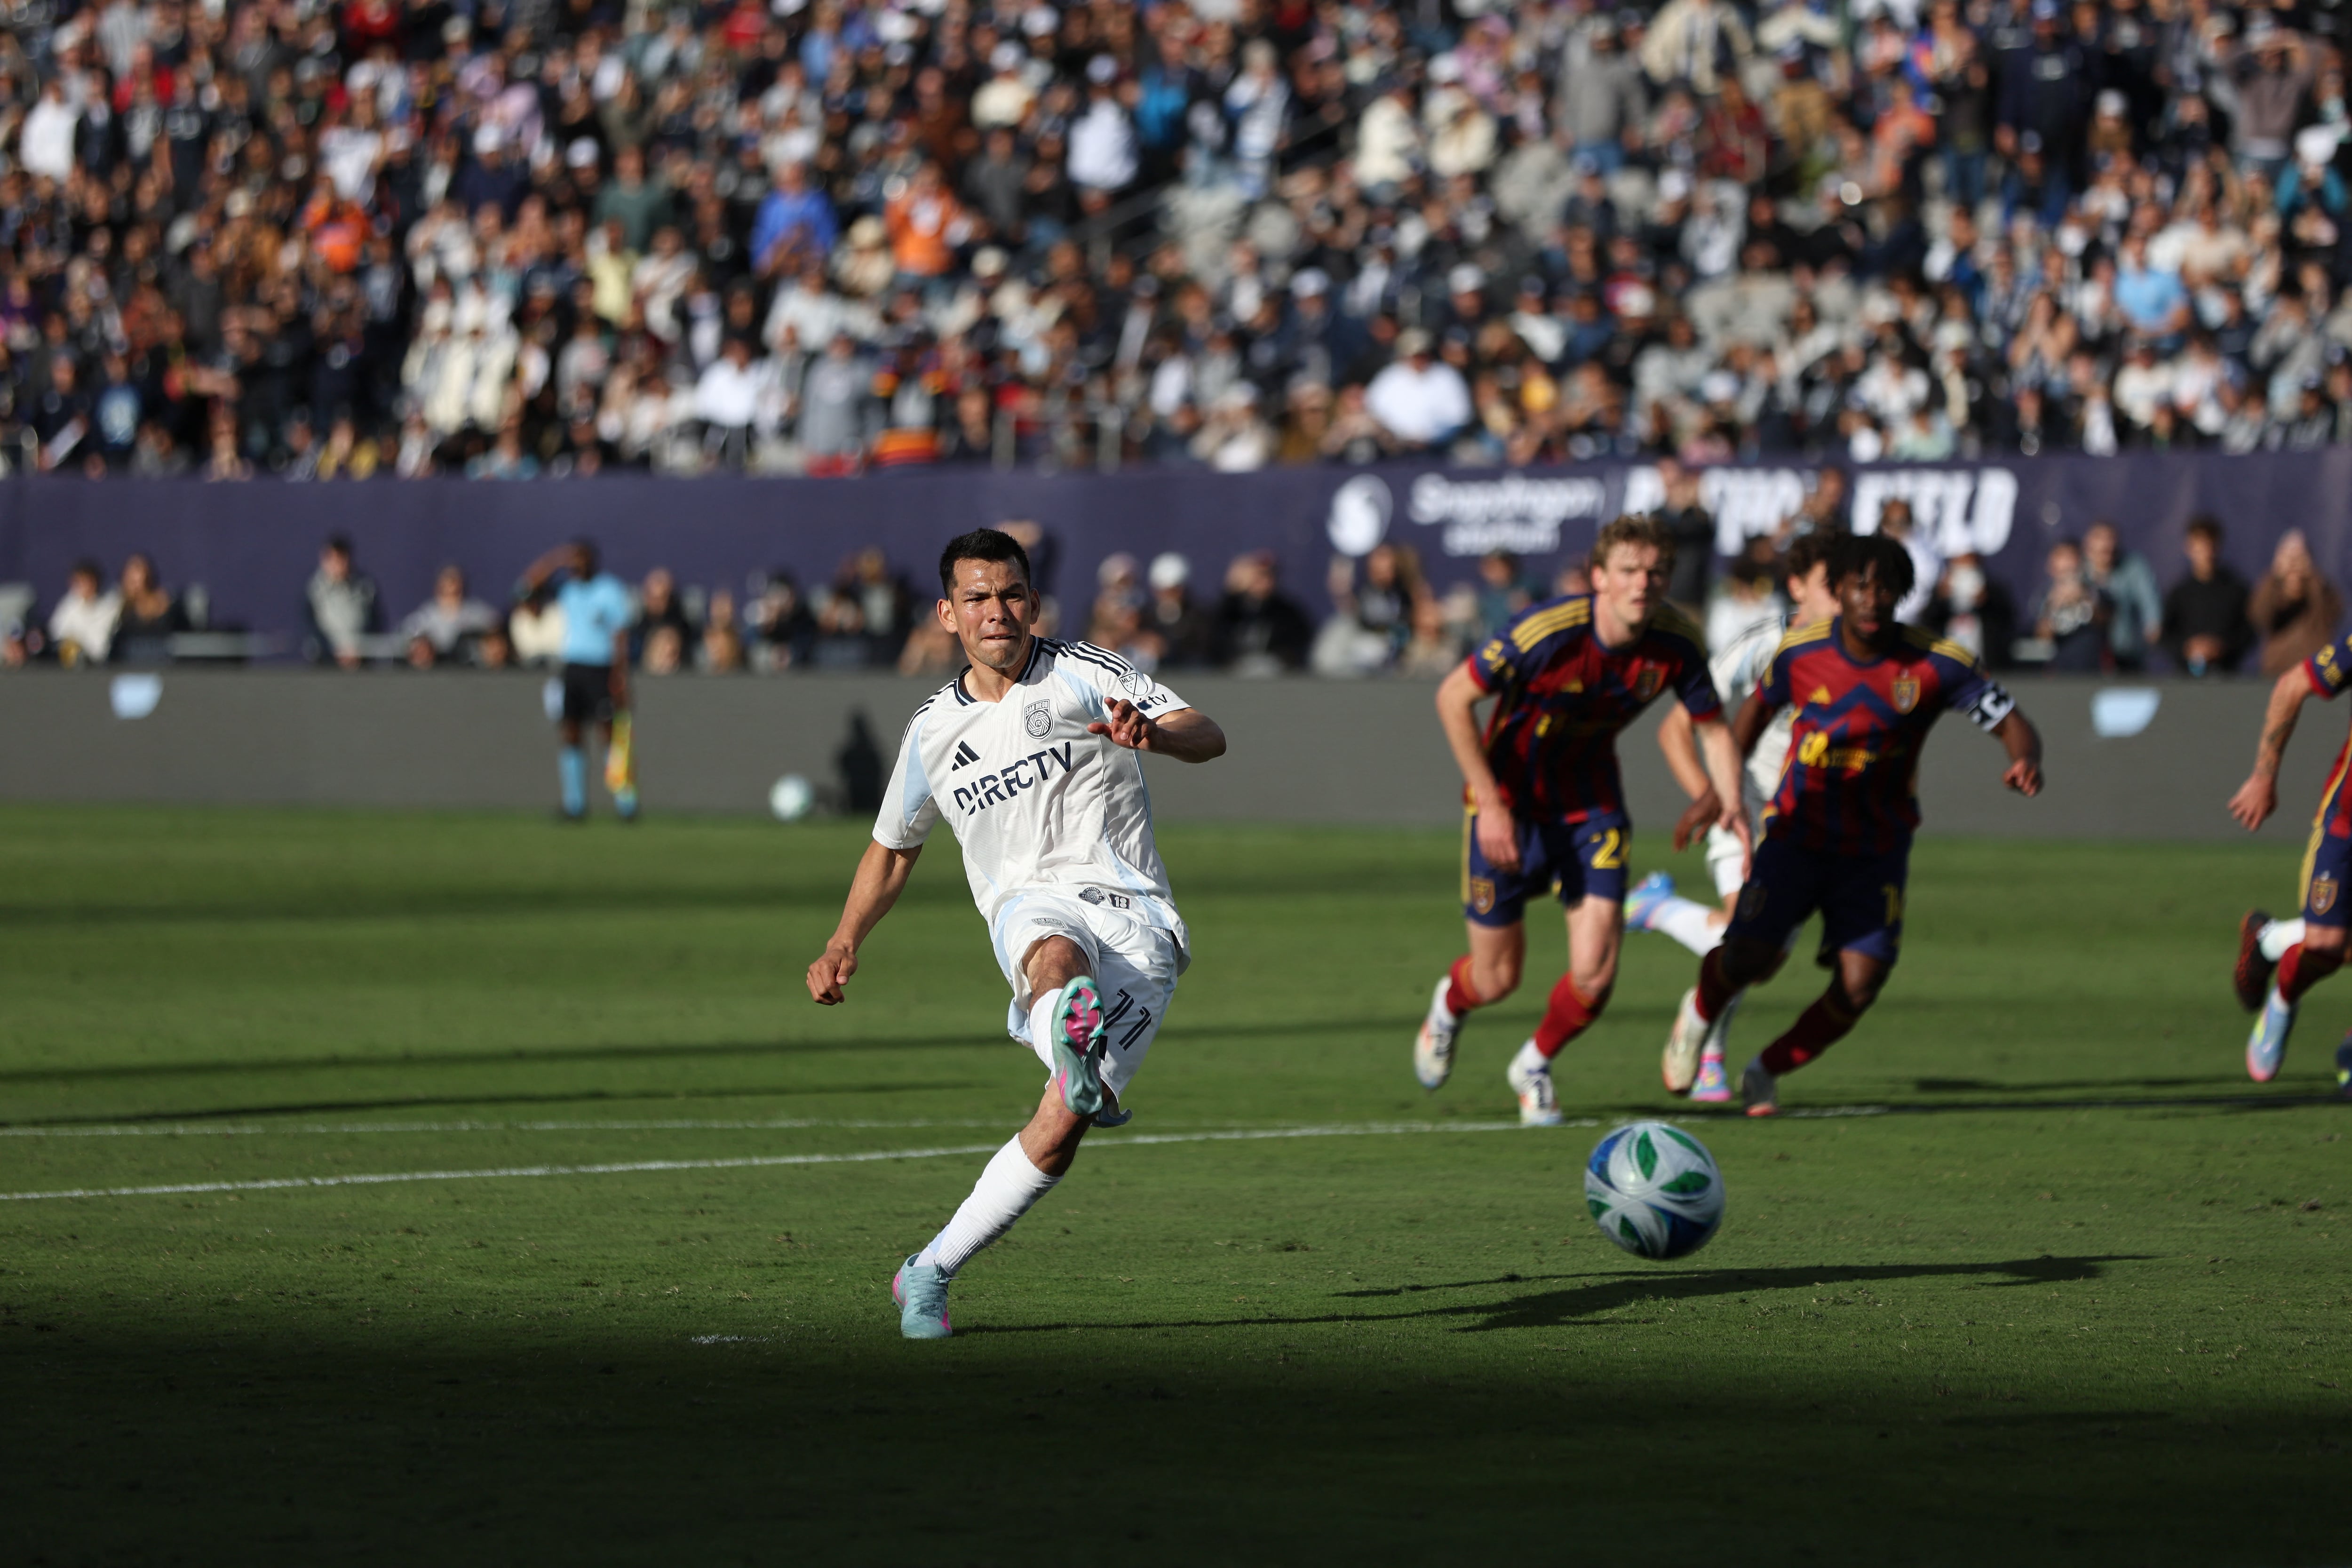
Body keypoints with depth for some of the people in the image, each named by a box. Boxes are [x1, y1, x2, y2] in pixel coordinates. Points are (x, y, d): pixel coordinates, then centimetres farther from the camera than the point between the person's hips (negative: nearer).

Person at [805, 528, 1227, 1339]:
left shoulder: (1081, 675, 5)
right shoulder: (934, 731, 16)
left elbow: (1208, 736, -6)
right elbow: (892, 848, 32)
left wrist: (1151, 734, -28)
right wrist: (843, 946, 19)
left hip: (1136, 916, -2)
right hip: (1034, 903, 2)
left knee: (1061, 1128, -14)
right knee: (1057, 955, -39)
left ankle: (930, 1273, -2)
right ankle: (1073, 1028, -73)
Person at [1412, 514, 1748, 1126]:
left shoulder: (1677, 641, -16)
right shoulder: (1547, 632, -28)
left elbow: (1712, 726, 0)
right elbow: (1453, 698, -19)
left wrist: (1730, 802, -19)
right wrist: (1490, 804, -21)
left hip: (1591, 804, 3)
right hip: (1512, 803, -3)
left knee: (1595, 972, -10)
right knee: (1497, 979, 4)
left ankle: (1535, 1065, 23)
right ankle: (1450, 1005, 44)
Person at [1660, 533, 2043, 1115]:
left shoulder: (1938, 664, -15)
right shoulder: (1801, 650, -10)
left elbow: (2012, 724, -10)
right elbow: (1759, 707, 10)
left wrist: (2025, 760, -34)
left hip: (1877, 849, 0)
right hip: (1798, 830, 0)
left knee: (1859, 988, -10)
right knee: (1750, 958, -14)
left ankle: (1768, 1072, 16)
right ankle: (1701, 1012, 23)